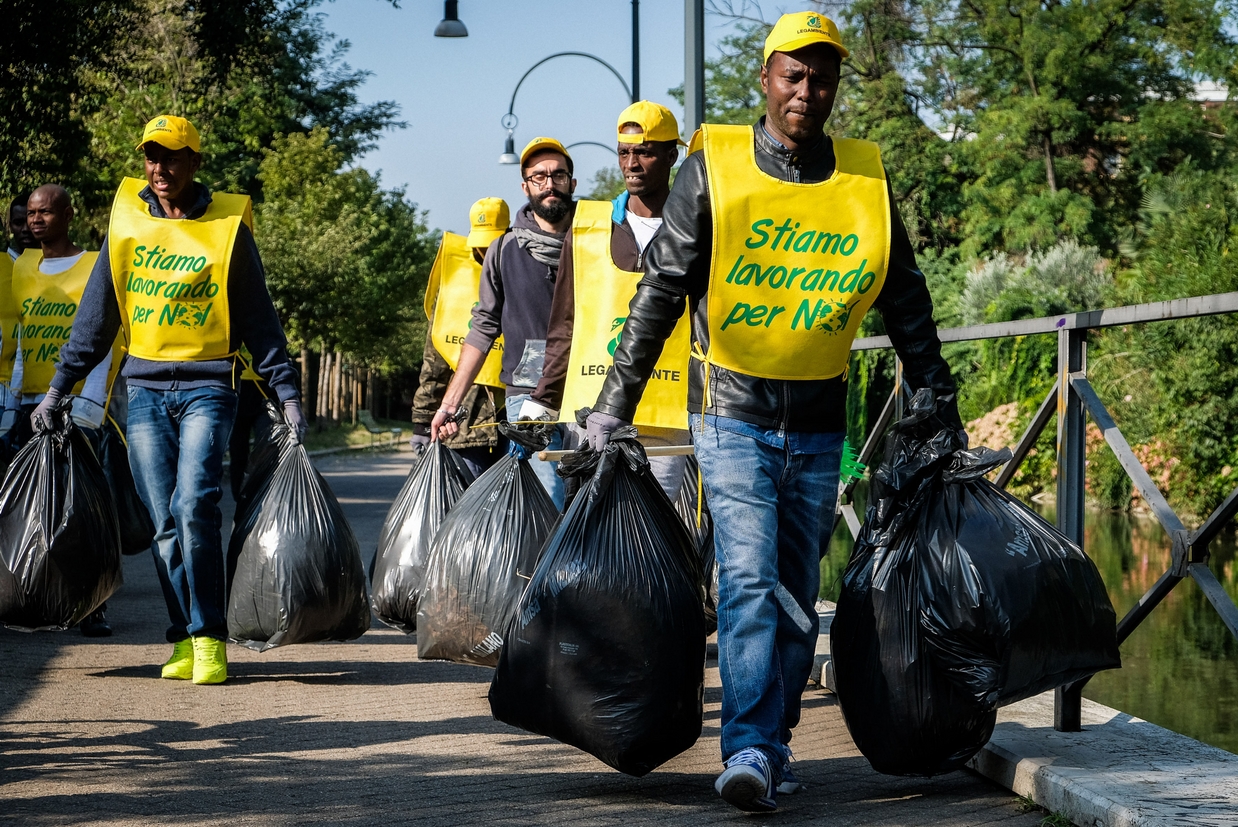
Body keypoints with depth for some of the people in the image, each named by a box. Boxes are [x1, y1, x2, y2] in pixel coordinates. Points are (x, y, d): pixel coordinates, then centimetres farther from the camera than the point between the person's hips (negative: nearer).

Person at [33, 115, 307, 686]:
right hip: (145, 389, 3)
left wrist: (287, 393, 0)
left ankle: (209, 638, -9)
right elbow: (97, 316, 13)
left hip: (206, 387, -3)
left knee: (194, 508, -17)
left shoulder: (229, 226, 0)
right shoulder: (128, 219, 7)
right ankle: (185, 640, 6)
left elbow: (258, 322, 5)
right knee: (165, 524, 0)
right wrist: (59, 388, 13)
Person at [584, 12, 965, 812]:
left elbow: (907, 303, 13)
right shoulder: (714, 168, -4)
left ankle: (774, 741, 19)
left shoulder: (866, 180, 4)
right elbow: (661, 291, -1)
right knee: (749, 579, -14)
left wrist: (942, 409, 13)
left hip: (818, 424, 3)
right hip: (732, 415, -3)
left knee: (797, 592, 8)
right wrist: (615, 404, -3)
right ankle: (749, 749, -17)